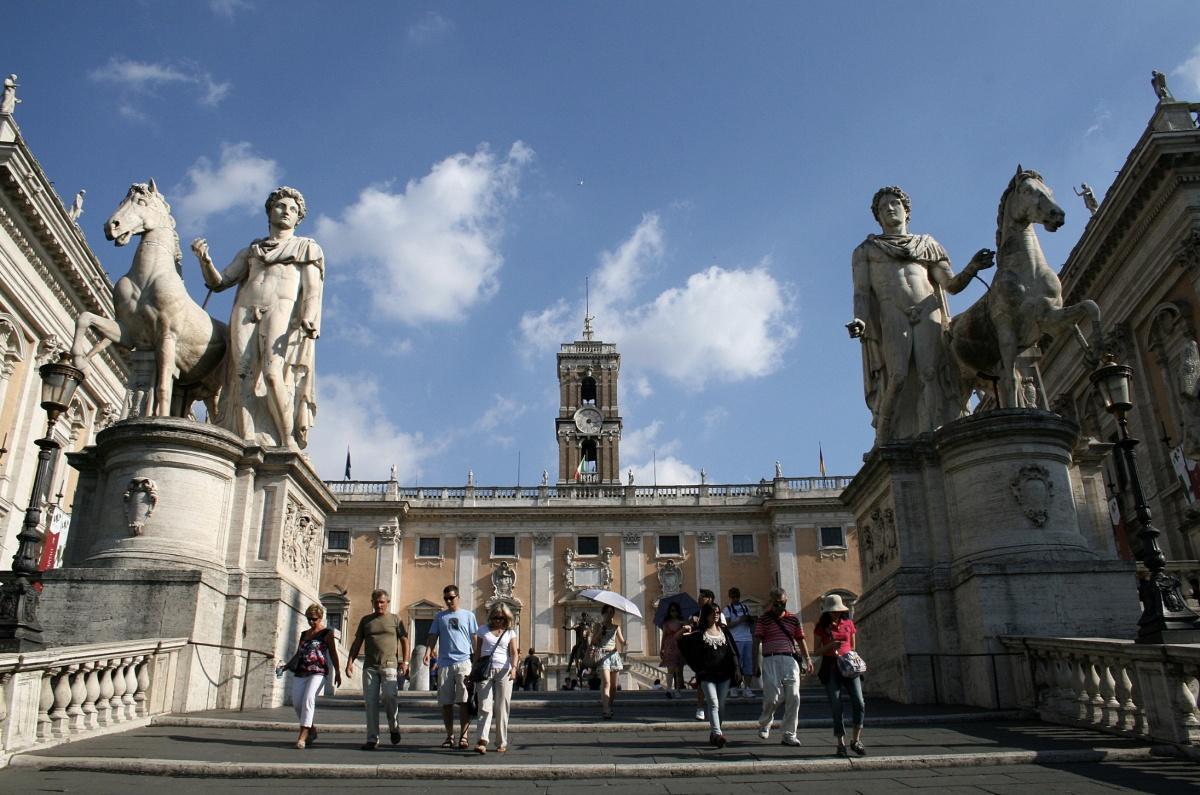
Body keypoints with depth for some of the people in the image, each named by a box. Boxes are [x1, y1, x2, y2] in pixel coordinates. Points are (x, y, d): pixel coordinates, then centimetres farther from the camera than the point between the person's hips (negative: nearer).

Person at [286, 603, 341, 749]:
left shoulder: (327, 633, 5)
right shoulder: (304, 634, 22)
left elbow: (333, 654, 2)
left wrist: (337, 672, -6)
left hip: (317, 673, -6)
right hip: (300, 673, 6)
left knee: (308, 699, -22)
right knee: (296, 702, -3)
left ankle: (302, 735, -23)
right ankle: (311, 730, 16)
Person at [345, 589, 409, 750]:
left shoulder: (395, 619, 10)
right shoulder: (365, 620, 16)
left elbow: (404, 640, 7)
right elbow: (357, 642, 15)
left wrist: (405, 661, -4)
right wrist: (350, 662, 4)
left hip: (390, 664, -3)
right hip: (370, 666, 3)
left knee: (389, 696, -17)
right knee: (370, 701, -1)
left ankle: (394, 728, 7)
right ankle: (372, 739, 4)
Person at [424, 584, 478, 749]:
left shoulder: (468, 615, 10)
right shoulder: (439, 617, 15)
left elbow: (475, 638, 10)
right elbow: (433, 636, 11)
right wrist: (428, 652, -8)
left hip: (464, 662, -2)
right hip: (444, 663, 2)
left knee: (464, 701, -8)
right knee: (446, 703, 5)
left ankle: (463, 736, -4)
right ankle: (449, 736, 15)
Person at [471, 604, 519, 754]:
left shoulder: (510, 633, 10)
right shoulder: (483, 630, 11)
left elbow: (514, 653, -1)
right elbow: (478, 652, 12)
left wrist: (514, 667, -18)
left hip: (503, 671, 0)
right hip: (485, 671, 0)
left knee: (502, 708, 2)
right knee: (485, 706, -9)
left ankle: (501, 743, 8)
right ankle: (481, 741, -17)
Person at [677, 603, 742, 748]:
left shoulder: (724, 632, 12)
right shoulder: (699, 634, 1)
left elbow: (733, 652, 9)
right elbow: (682, 644, 2)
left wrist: (737, 669, -1)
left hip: (724, 674, 4)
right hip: (707, 675, -4)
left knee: (721, 705, 6)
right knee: (713, 704, -14)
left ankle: (713, 733, 19)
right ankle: (717, 733, -22)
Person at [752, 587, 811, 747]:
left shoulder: (793, 619, 14)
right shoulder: (763, 620, 4)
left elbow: (801, 640, 18)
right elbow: (757, 642, 1)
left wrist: (807, 659, 7)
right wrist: (756, 664, -5)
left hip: (790, 661, 3)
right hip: (771, 661, -3)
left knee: (793, 698, -2)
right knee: (773, 697, -8)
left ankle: (789, 735, 9)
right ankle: (764, 724, 22)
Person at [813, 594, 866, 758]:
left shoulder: (848, 624, 10)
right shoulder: (821, 627, 4)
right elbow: (816, 652, 4)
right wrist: (830, 646, -12)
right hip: (830, 668, -2)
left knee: (859, 702, -12)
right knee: (836, 707, -4)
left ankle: (856, 740, 3)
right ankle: (841, 744, 7)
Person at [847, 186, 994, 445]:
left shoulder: (928, 245, 25)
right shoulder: (866, 250, 22)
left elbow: (952, 285, 15)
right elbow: (861, 292, 9)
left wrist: (971, 268, -7)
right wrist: (860, 321, -11)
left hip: (928, 313, 2)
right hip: (892, 315, -1)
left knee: (930, 374, -18)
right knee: (897, 377, -21)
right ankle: (884, 443, -17)